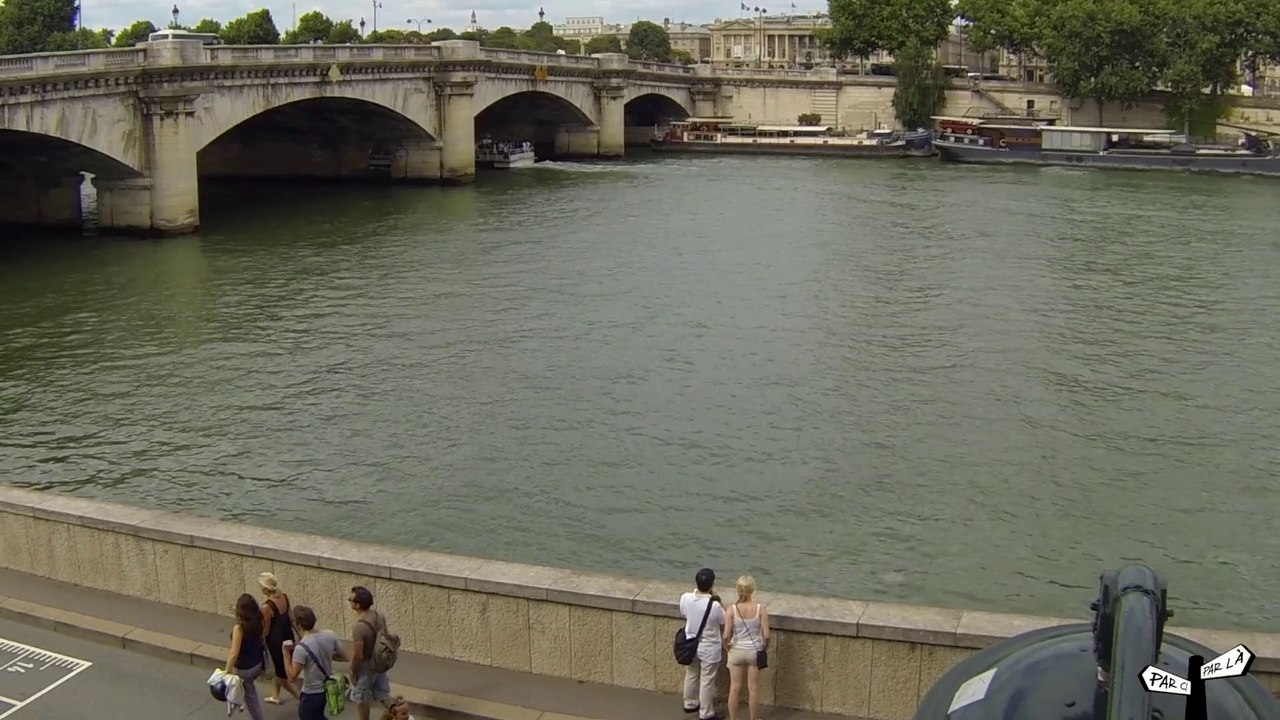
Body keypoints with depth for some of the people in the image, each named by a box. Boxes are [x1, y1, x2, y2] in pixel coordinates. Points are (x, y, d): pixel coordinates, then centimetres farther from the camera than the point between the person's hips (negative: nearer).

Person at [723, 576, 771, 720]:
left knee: (734, 688, 14)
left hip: (736, 651, 0)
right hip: (754, 651, 0)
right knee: (753, 689, 14)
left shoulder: (732, 609, -15)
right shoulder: (761, 608, -16)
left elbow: (726, 635, -15)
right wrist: (765, 647, 5)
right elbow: (766, 635, -15)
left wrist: (728, 644, 6)